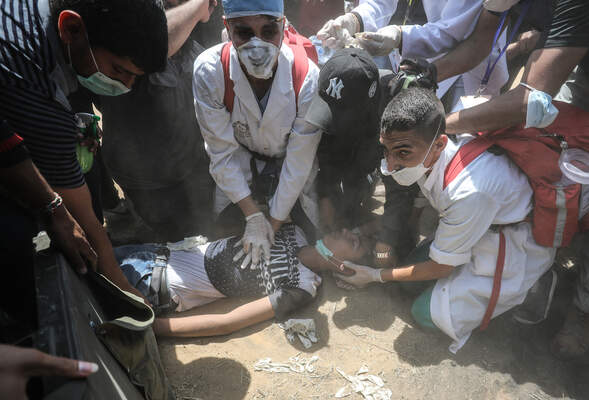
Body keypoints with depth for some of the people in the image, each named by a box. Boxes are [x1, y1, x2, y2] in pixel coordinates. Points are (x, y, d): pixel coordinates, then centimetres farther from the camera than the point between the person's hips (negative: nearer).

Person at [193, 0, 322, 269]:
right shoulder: (209, 70, -27)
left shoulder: (307, 77, -30)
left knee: (312, 228, -4)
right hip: (241, 159, 1)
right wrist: (253, 215, -21)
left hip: (290, 160, 0)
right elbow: (223, 151, -20)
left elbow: (299, 161, -22)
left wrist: (274, 224, -18)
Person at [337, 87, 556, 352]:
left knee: (428, 313, -8)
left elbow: (440, 268, -23)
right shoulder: (424, 152, -20)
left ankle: (522, 292, 6)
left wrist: (377, 276, -12)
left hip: (516, 248, -7)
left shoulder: (469, 190, -40)